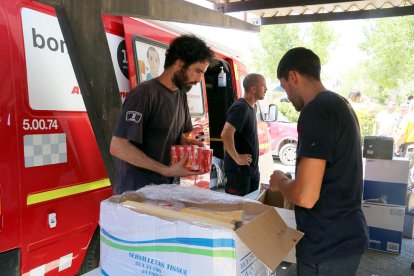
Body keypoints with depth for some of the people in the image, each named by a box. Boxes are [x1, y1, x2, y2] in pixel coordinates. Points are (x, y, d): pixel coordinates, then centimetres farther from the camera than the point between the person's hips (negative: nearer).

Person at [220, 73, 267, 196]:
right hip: (239, 169, -9)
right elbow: (226, 135, -32)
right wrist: (237, 159, -23)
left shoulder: (252, 107, 10)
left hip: (252, 168, 9)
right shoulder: (241, 107, -19)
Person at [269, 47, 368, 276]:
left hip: (327, 245, -9)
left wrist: (280, 182, -7)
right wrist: (292, 181, 19)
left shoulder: (316, 111, -21)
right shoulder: (340, 104, 9)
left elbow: (305, 196, -26)